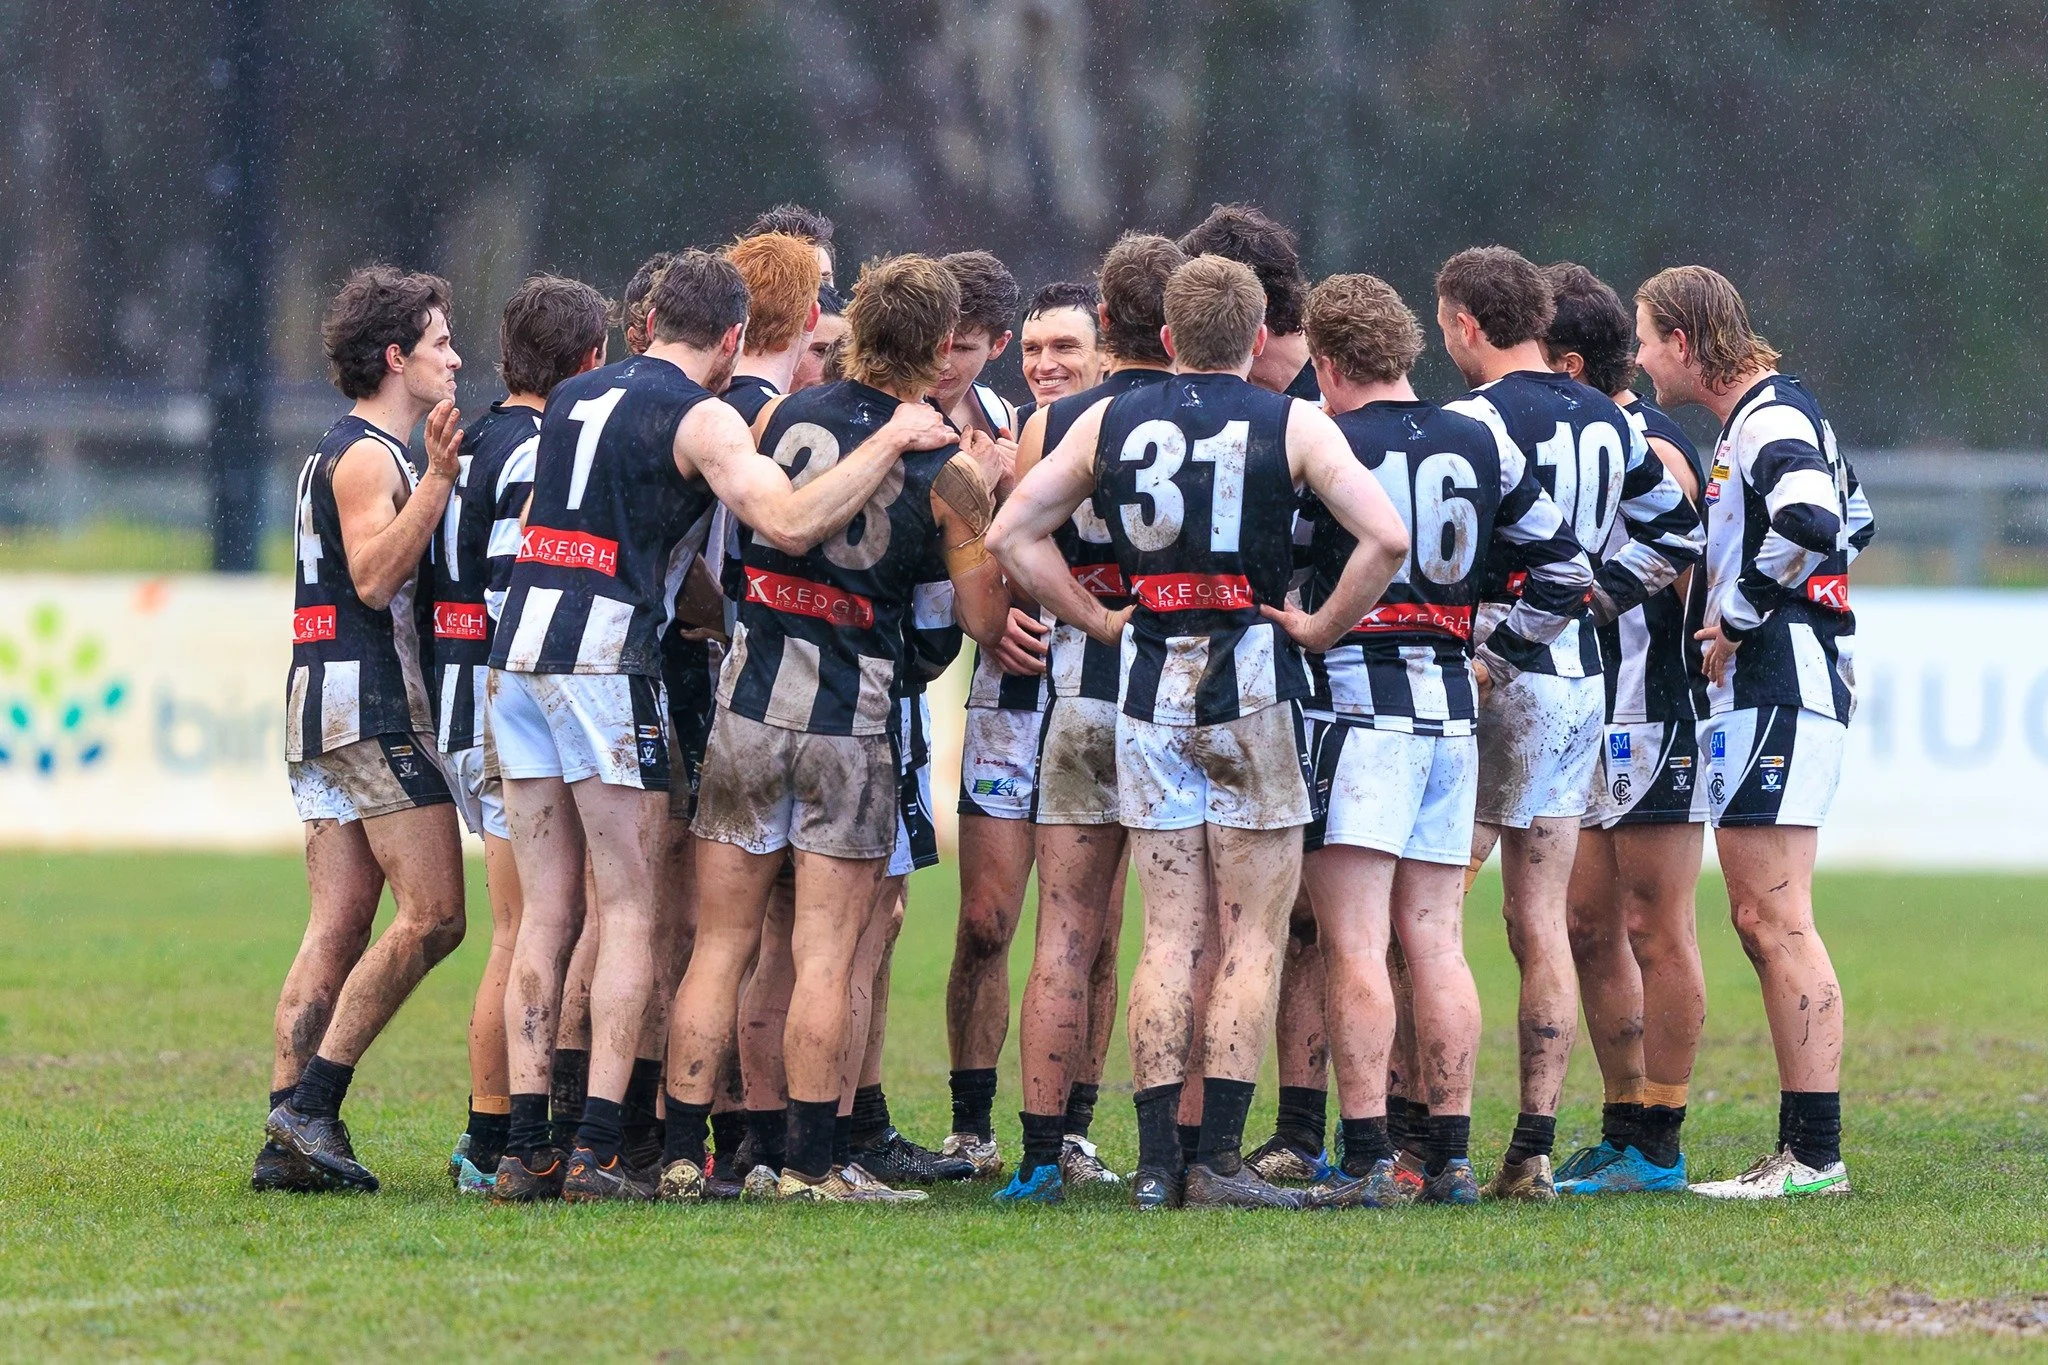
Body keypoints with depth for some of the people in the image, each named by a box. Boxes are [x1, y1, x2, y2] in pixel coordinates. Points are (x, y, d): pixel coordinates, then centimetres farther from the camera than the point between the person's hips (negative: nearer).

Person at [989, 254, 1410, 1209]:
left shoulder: (1108, 423, 8)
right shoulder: (1291, 425, -2)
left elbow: (1012, 534, 8)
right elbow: (1386, 537, -13)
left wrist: (1099, 621, 10)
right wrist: (1321, 627, -2)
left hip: (1149, 686, 3)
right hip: (1253, 681, -3)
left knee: (1169, 935, 7)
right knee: (1253, 937, 1)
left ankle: (1156, 1162, 2)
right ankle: (1218, 1159, -5)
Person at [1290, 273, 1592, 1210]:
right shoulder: (1481, 447, 11)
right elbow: (1562, 571, 17)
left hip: (1353, 702, -6)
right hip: (1451, 710, 6)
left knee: (1355, 946, -7)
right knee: (1437, 944, 9)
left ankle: (1366, 1160, -13)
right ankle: (1450, 1158, 9)